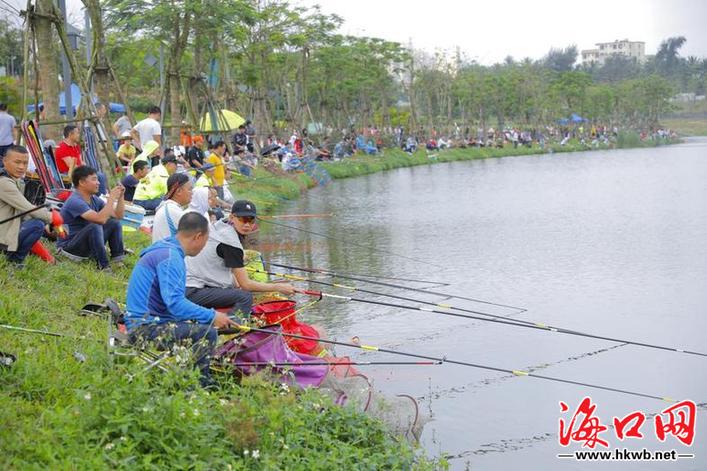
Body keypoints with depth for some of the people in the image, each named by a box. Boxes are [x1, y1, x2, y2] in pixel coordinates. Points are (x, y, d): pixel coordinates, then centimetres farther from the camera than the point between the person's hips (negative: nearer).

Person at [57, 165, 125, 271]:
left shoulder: (94, 199, 5)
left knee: (114, 223, 2)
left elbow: (119, 216, 9)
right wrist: (111, 198, -25)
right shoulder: (74, 202, -23)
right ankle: (103, 266, -29)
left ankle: (118, 261, -5)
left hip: (87, 244, 9)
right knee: (95, 226, -32)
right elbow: (100, 219, -35)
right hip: (68, 247, -9)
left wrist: (120, 197, -5)